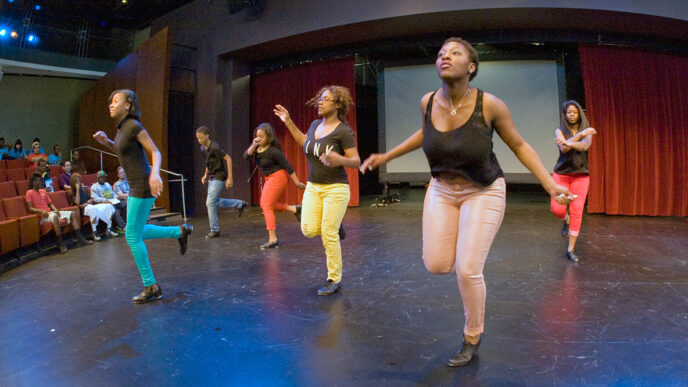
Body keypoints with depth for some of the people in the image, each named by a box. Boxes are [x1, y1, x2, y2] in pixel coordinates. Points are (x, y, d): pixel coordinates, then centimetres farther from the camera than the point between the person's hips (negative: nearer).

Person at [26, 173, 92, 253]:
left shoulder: (43, 191, 23)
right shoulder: (29, 193, 2)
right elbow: (30, 209, -8)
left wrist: (56, 210, 2)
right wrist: (40, 211, -25)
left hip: (51, 212, 8)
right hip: (42, 216, -8)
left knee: (73, 214, -7)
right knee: (55, 216, -41)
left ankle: (80, 239, -14)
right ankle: (61, 243, -38)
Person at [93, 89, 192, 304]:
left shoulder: (134, 126, -14)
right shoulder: (122, 127, 13)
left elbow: (156, 152, -16)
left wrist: (155, 173, -34)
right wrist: (106, 142, 10)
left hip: (143, 186, -10)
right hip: (135, 187, 10)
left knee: (132, 236, -5)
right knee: (137, 232, 19)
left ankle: (151, 287, 5)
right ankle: (179, 232, 31)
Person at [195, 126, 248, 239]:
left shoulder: (214, 147, -20)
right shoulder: (203, 148, 7)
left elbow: (228, 159, -20)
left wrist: (230, 177, -21)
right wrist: (205, 175, 17)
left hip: (219, 177, -9)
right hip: (212, 178, 9)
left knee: (210, 202, -10)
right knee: (214, 202, 14)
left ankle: (214, 230, 2)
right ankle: (240, 204, 29)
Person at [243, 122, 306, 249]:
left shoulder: (273, 151, -22)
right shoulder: (258, 147, 1)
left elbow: (288, 167, -18)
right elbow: (246, 156, -9)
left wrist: (297, 183, -15)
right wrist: (253, 145, -25)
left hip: (277, 177, -10)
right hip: (270, 178, 10)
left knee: (266, 205, -10)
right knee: (264, 204, 19)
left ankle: (272, 239, -8)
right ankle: (294, 209, 18)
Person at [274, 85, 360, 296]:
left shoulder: (343, 131, -12)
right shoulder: (315, 124, 8)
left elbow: (356, 161, -13)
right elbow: (304, 142, 27)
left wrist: (340, 160, -34)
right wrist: (288, 122, 24)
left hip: (335, 188, -6)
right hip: (313, 187, 6)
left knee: (329, 235, -6)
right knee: (309, 230, -5)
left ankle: (334, 280, 10)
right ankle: (335, 227, 28)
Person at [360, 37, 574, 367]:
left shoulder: (489, 104, -22)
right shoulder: (428, 102, -10)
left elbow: (519, 146, -8)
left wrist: (550, 185, -16)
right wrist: (386, 157, 14)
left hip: (483, 193, -4)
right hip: (441, 191, 4)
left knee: (467, 270, -8)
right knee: (436, 265, -1)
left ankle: (473, 338, 20)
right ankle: (465, 246, 37)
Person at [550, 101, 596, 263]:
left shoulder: (587, 131, 7)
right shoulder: (560, 131, 5)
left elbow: (585, 146, -15)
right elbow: (563, 149, -13)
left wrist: (569, 143, -32)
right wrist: (580, 134, -18)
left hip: (581, 176, 0)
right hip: (561, 174, 0)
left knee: (577, 212, -5)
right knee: (557, 209, -12)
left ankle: (571, 249, 3)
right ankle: (566, 220, 28)